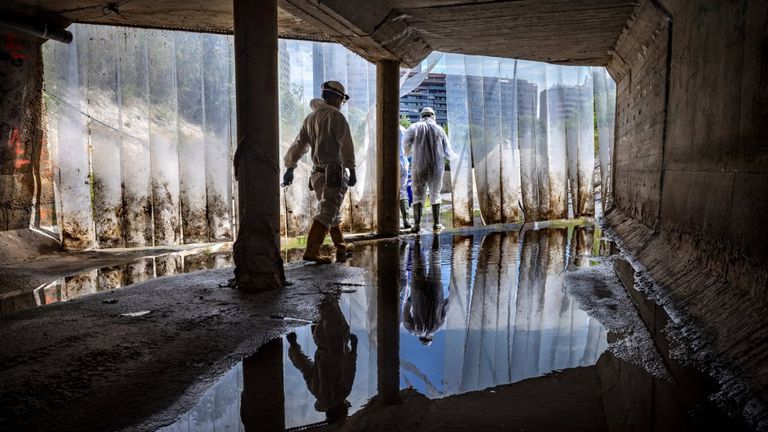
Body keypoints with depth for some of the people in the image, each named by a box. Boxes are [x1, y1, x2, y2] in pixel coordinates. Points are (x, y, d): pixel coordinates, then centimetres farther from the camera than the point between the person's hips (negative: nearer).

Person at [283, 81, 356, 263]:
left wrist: (290, 167, 22)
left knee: (331, 209, 20)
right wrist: (352, 170, -14)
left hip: (318, 173, 8)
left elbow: (298, 144, 18)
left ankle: (340, 245, 32)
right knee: (326, 212, -10)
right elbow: (346, 145, -14)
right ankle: (311, 251, -16)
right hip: (334, 172, -8)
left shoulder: (310, 118, 15)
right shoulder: (335, 116, -8)